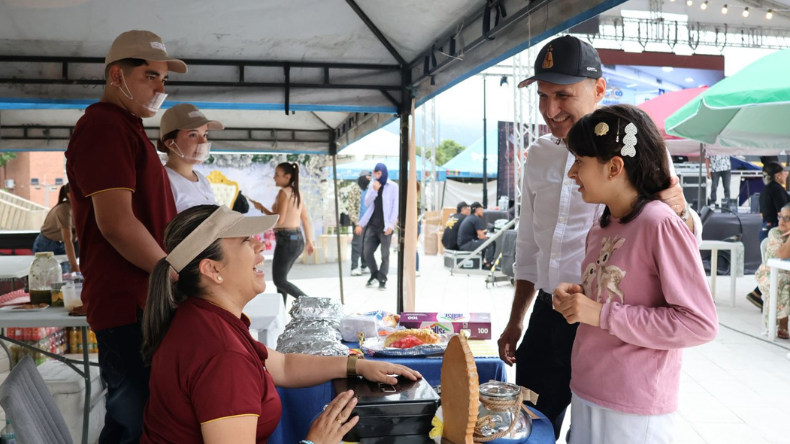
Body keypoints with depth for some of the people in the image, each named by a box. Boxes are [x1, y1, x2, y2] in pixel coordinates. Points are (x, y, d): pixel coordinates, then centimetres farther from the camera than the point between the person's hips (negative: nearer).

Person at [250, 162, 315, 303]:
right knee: (281, 277, 18)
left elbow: (279, 219, -19)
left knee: (279, 280, 1)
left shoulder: (284, 192, -13)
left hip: (286, 239, -9)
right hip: (297, 239, 9)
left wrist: (261, 208, -7)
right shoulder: (297, 193, 11)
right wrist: (309, 240, 20)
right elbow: (305, 219, 14)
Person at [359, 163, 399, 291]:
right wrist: (374, 190, -12)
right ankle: (375, 274, 24)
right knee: (367, 252, 5)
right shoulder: (372, 185, 10)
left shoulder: (393, 186, -2)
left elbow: (395, 206, -6)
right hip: (372, 224, 5)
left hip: (385, 225, -4)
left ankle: (382, 280, 10)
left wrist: (391, 224, -13)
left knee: (385, 254, 1)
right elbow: (367, 202, 3)